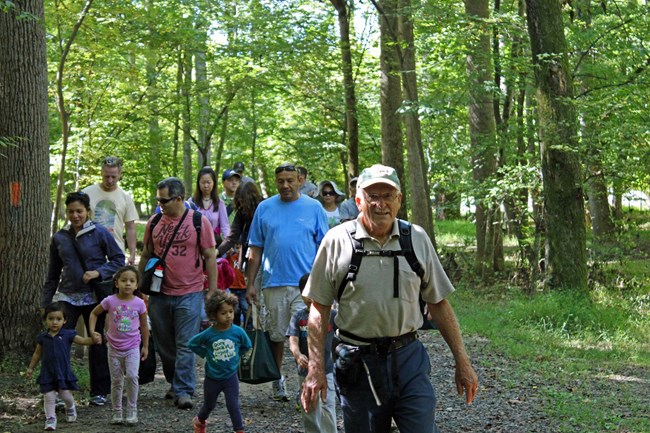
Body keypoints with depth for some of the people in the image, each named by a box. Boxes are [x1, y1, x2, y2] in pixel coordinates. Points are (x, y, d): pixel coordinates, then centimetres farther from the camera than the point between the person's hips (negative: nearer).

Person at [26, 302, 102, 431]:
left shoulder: (68, 334, -4)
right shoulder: (43, 337, 3)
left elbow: (82, 340, -13)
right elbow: (37, 354, 15)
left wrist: (93, 339, -33)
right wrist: (30, 368, 18)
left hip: (63, 371, -2)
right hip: (47, 373, 2)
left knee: (65, 394, 1)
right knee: (49, 397, 1)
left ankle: (70, 408, 32)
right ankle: (50, 419, 11)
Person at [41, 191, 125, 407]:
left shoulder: (100, 233, -4)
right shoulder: (59, 238, 6)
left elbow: (119, 260, -1)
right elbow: (53, 274, 13)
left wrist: (98, 273, -16)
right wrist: (45, 302, 11)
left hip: (94, 297, -2)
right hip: (67, 297, 2)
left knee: (97, 343, 7)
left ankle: (99, 392, 18)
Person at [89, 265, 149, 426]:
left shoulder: (139, 303, -7)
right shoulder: (110, 301, -9)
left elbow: (144, 326, 5)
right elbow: (94, 313, 7)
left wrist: (145, 346, 9)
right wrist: (92, 331, -6)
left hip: (133, 348, -1)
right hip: (114, 348, 1)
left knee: (132, 376, -18)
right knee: (116, 381, 9)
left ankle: (132, 411, -6)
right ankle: (117, 413, 21)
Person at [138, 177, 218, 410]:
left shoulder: (199, 222, -3)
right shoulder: (154, 222, 6)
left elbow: (210, 257, -1)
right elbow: (146, 255, 15)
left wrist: (212, 291, -4)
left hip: (189, 294, -4)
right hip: (160, 294, 4)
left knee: (185, 345, -6)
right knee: (164, 345, 11)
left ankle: (183, 391, -3)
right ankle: (175, 383, 27)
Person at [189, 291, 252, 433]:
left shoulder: (238, 332, -13)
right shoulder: (208, 334, -17)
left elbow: (247, 346, 6)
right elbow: (192, 344, -1)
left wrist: (235, 356, -2)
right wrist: (206, 354, -6)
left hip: (231, 377, 0)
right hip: (212, 378, 0)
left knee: (233, 405, -7)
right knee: (209, 405, 20)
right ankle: (199, 421, 49)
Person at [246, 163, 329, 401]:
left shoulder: (313, 207, 3)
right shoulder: (265, 208, 7)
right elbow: (255, 250, 9)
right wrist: (250, 283, 5)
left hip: (306, 283, -2)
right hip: (274, 283, 2)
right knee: (276, 334, 12)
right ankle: (277, 380, 27)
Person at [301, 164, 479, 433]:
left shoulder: (417, 238, 4)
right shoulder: (337, 241, -2)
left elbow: (438, 303, 9)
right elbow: (319, 309, 1)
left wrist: (462, 361, 7)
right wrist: (316, 369, -5)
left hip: (409, 358, 1)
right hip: (358, 364, -1)